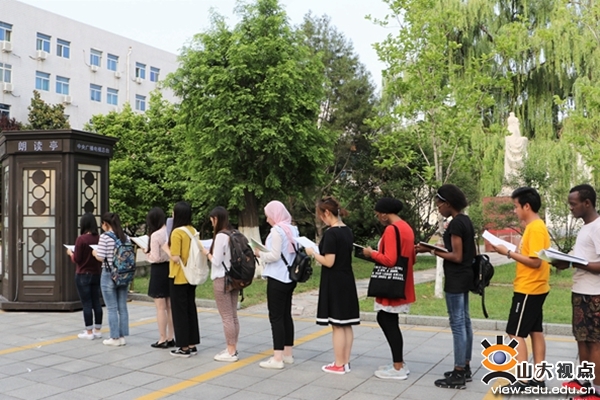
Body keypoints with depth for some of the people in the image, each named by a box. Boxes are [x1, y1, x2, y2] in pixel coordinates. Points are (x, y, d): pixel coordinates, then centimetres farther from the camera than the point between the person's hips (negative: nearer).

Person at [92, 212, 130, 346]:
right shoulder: (126, 237, 4)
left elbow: (100, 257, -14)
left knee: (112, 308, 2)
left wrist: (94, 253, 6)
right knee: (122, 307, 9)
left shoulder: (105, 236, -11)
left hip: (109, 275, -5)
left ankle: (115, 338, 7)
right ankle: (122, 336, 15)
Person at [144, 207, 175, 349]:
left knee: (161, 308, 2)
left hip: (159, 270, -6)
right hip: (171, 268, 6)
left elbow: (155, 258, -16)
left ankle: (162, 339, 8)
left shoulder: (155, 235, -16)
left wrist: (146, 252, 2)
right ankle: (170, 338, 19)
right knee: (170, 307, 12)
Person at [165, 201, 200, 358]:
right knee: (190, 309, 13)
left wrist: (166, 248, -3)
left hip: (179, 277, -7)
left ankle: (184, 347, 8)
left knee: (179, 311, 2)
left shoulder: (177, 232, -16)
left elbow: (175, 258, -19)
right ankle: (192, 345, 19)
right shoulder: (193, 231, 5)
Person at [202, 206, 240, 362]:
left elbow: (216, 261, -16)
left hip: (222, 279, -8)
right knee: (233, 316, 12)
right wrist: (211, 252, 14)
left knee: (226, 317, -2)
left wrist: (206, 252, 0)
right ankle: (232, 349, 20)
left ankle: (231, 352, 4)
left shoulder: (220, 236, -16)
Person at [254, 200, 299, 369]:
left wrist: (260, 254, -3)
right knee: (286, 315, 14)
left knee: (276, 317, -4)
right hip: (289, 278, 9)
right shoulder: (292, 229, 11)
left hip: (277, 279, -9)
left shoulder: (277, 230, -15)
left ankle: (278, 358, -2)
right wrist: (265, 252, 15)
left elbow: (274, 256, -19)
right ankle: (287, 354, 21)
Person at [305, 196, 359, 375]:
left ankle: (339, 365, 8)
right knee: (346, 324, 12)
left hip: (334, 283, -8)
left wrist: (313, 253, -6)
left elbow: (329, 262, -20)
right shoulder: (348, 231, 8)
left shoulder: (331, 233, -18)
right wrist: (320, 252, 17)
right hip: (347, 280, 8)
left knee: (337, 325, 0)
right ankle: (345, 362, 20)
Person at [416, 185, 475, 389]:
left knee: (457, 324, -5)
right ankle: (465, 369, 23)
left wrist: (432, 251, -14)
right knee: (464, 322, 14)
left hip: (456, 279, -10)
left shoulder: (455, 224, -18)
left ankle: (458, 375, 1)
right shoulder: (465, 220, 11)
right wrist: (435, 248, 10)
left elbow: (456, 256, -21)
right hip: (464, 276, 10)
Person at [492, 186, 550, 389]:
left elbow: (535, 261, -24)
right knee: (536, 331, 12)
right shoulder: (535, 226, 12)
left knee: (516, 333, -5)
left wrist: (508, 253, -18)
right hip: (534, 288, 10)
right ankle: (538, 378, 19)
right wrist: (512, 251, 4)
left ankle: (522, 380, 0)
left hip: (528, 289, -10)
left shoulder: (535, 228, -19)